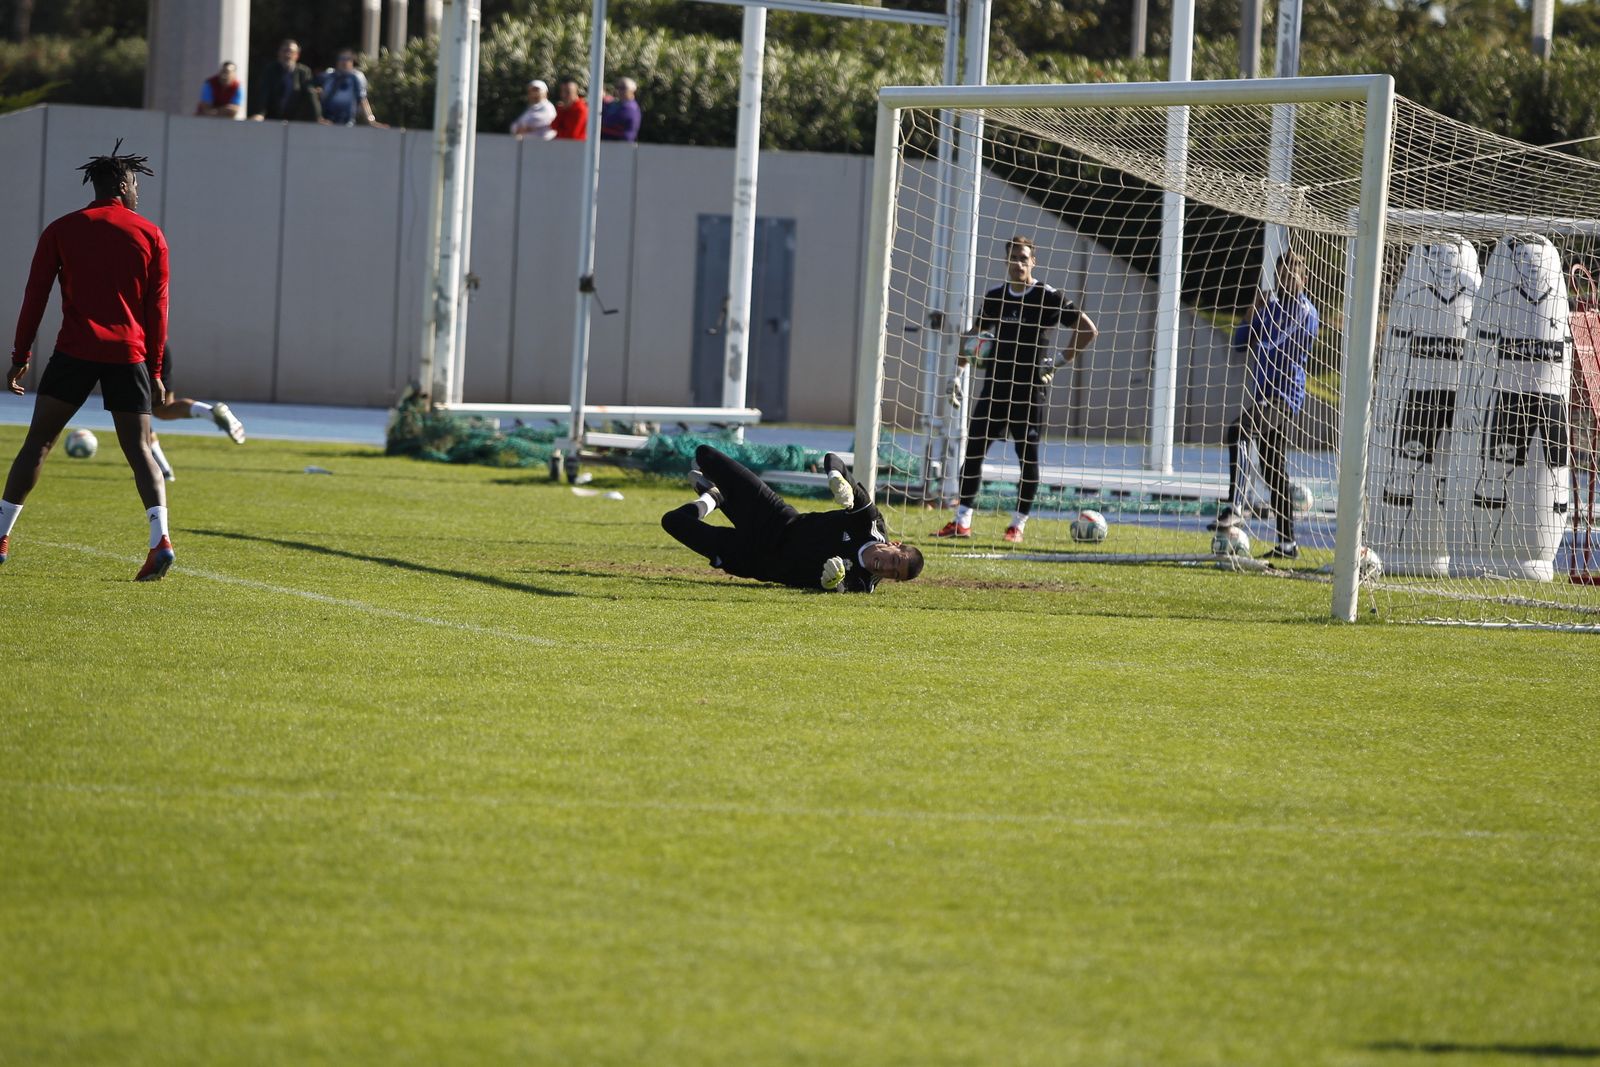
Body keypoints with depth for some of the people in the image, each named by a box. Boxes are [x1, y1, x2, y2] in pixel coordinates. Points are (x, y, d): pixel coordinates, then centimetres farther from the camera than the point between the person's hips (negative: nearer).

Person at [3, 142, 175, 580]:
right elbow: (157, 309, 7)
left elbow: (35, 296, 5)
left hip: (75, 350, 0)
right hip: (129, 355, 1)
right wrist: (154, 370, 12)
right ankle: (160, 537, -19)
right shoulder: (150, 236, 7)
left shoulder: (62, 230, 7)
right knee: (139, 450, 1)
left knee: (37, 442, 7)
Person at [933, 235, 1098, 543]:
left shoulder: (1048, 298, -6)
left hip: (1030, 390, -4)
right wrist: (965, 352, 6)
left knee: (1028, 456, -1)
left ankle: (1018, 525, 8)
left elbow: (1088, 330, -4)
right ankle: (962, 521, 6)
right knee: (973, 450, 0)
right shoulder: (995, 297, 8)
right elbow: (977, 331, 23)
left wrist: (1063, 360, -5)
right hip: (996, 385, 4)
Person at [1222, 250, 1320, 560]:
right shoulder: (1275, 304, 21)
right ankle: (1287, 542, 12)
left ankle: (1235, 507, -40)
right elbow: (1241, 344, 15)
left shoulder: (1303, 311, -7)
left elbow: (1266, 342, -20)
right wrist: (1253, 312, 2)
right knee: (1275, 472, 9)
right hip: (1264, 394, 10)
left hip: (1282, 395, -10)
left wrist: (1263, 309, -9)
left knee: (1238, 433, -34)